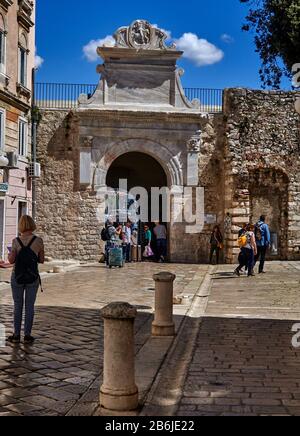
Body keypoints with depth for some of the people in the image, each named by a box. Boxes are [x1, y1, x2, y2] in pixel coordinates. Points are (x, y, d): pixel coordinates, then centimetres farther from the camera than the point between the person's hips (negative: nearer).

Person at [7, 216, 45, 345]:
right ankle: (27, 335, 10)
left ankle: (16, 335, 13)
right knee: (30, 306, 8)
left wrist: (9, 255, 9)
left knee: (18, 306, 10)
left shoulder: (16, 241, -8)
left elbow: (11, 260, -14)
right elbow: (41, 260, -1)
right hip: (32, 278, 0)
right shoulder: (38, 241, -8)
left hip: (17, 277, 0)